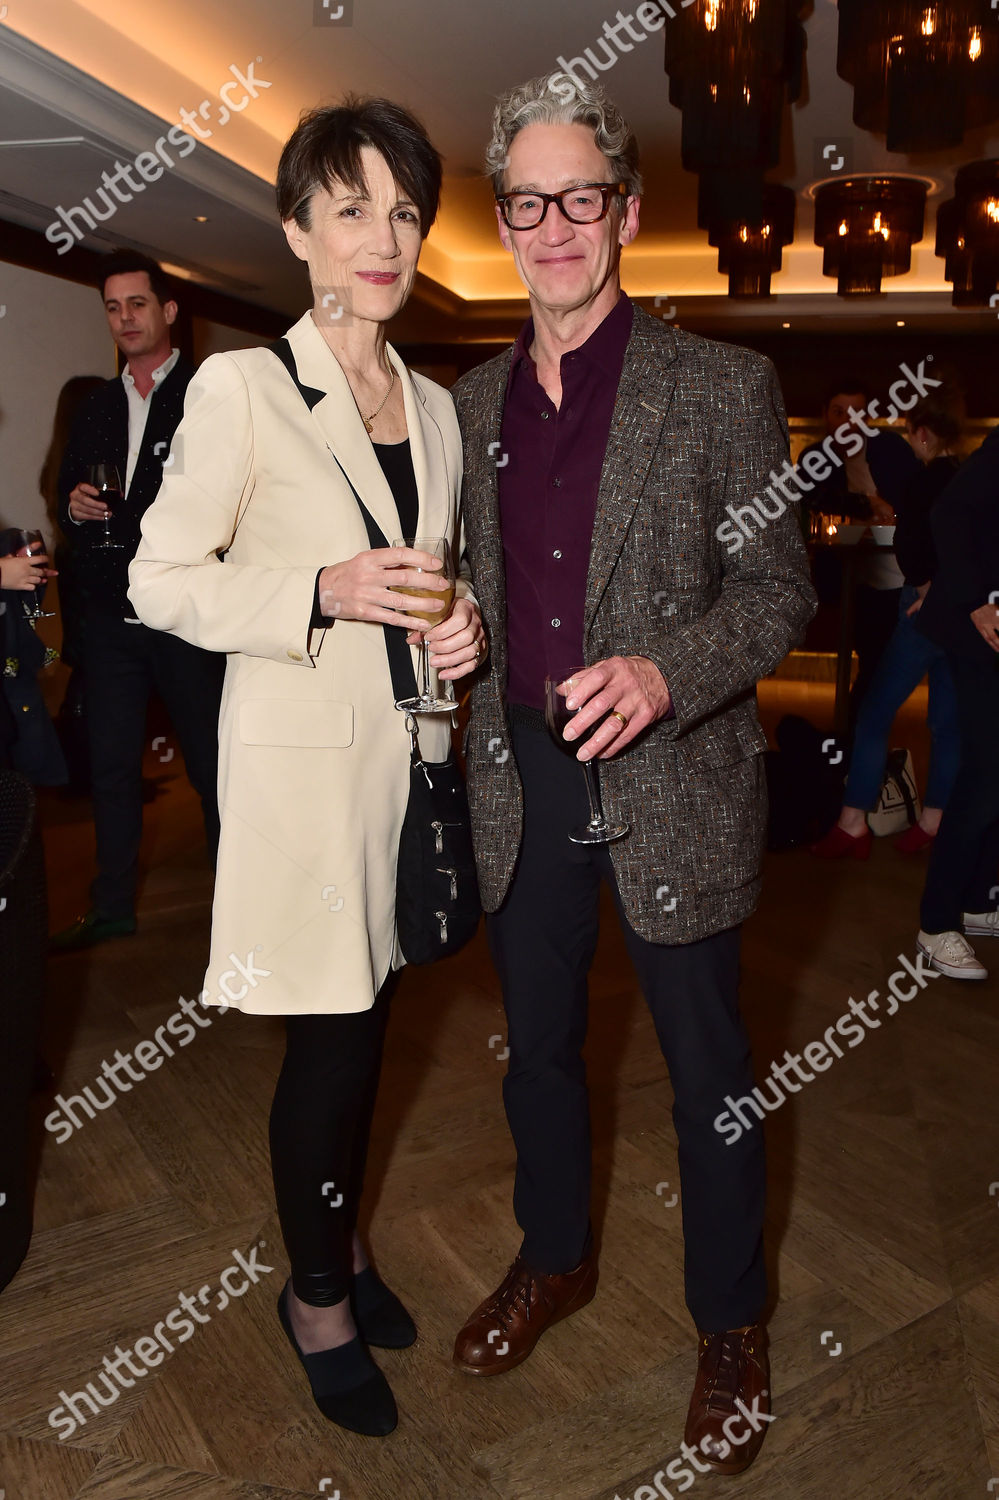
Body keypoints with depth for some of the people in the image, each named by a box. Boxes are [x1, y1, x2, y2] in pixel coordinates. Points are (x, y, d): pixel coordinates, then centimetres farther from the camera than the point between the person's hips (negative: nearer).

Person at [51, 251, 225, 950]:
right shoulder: (96, 408, 18)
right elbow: (69, 494, 23)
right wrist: (75, 505, 0)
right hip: (112, 615, 6)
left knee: (212, 761, 4)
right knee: (112, 766, 11)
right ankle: (113, 907, 23)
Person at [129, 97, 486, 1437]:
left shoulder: (433, 407, 11)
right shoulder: (239, 387, -8)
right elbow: (161, 581, -8)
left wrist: (460, 624, -3)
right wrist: (324, 592, -21)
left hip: (408, 753, 6)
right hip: (302, 759, -6)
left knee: (364, 1023, 17)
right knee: (334, 1040, 4)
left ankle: (341, 1240, 41)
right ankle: (318, 1296, 30)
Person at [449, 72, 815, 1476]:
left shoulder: (723, 386, -7)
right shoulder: (472, 400, 8)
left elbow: (779, 587, -8)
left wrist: (666, 672, -25)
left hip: (672, 784, -4)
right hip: (521, 781, 5)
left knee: (707, 1070, 12)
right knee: (539, 1045, 21)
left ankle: (732, 1325, 37)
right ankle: (555, 1258, 47)